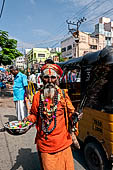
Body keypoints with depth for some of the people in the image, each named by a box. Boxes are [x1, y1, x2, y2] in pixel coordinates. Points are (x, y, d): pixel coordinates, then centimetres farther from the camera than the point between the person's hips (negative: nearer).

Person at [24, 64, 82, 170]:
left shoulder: (63, 94, -3)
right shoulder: (38, 96, -1)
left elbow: (70, 112, 4)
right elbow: (34, 115, 11)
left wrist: (74, 115, -17)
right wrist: (28, 119, -8)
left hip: (62, 142, 0)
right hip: (44, 142, 1)